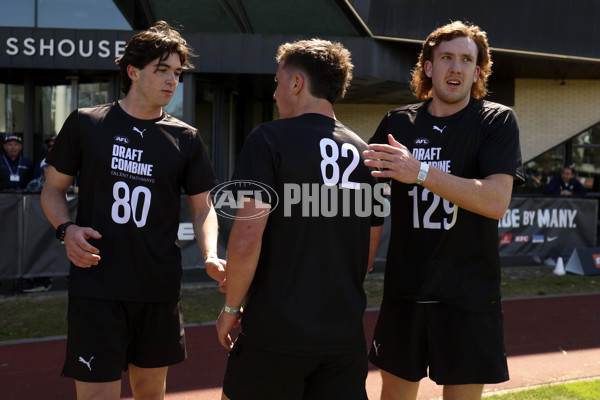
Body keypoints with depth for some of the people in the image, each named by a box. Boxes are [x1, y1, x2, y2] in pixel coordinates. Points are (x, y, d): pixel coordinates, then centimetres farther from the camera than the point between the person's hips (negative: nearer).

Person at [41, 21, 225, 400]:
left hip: (160, 288, 3)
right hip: (96, 286, -2)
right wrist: (67, 229, -12)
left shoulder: (186, 138, 4)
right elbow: (53, 189, 9)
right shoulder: (85, 123, 1)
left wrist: (211, 256, -11)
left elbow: (203, 207, 8)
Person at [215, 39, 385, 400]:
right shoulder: (363, 152, 8)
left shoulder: (271, 138, -9)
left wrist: (231, 307, -4)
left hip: (276, 330, -5)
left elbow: (247, 239, -17)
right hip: (346, 334, 5)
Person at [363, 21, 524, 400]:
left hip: (470, 297, -3)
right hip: (404, 293, 3)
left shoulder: (497, 120, -5)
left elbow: (497, 201, -19)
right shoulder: (398, 122, 5)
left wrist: (421, 172, -28)